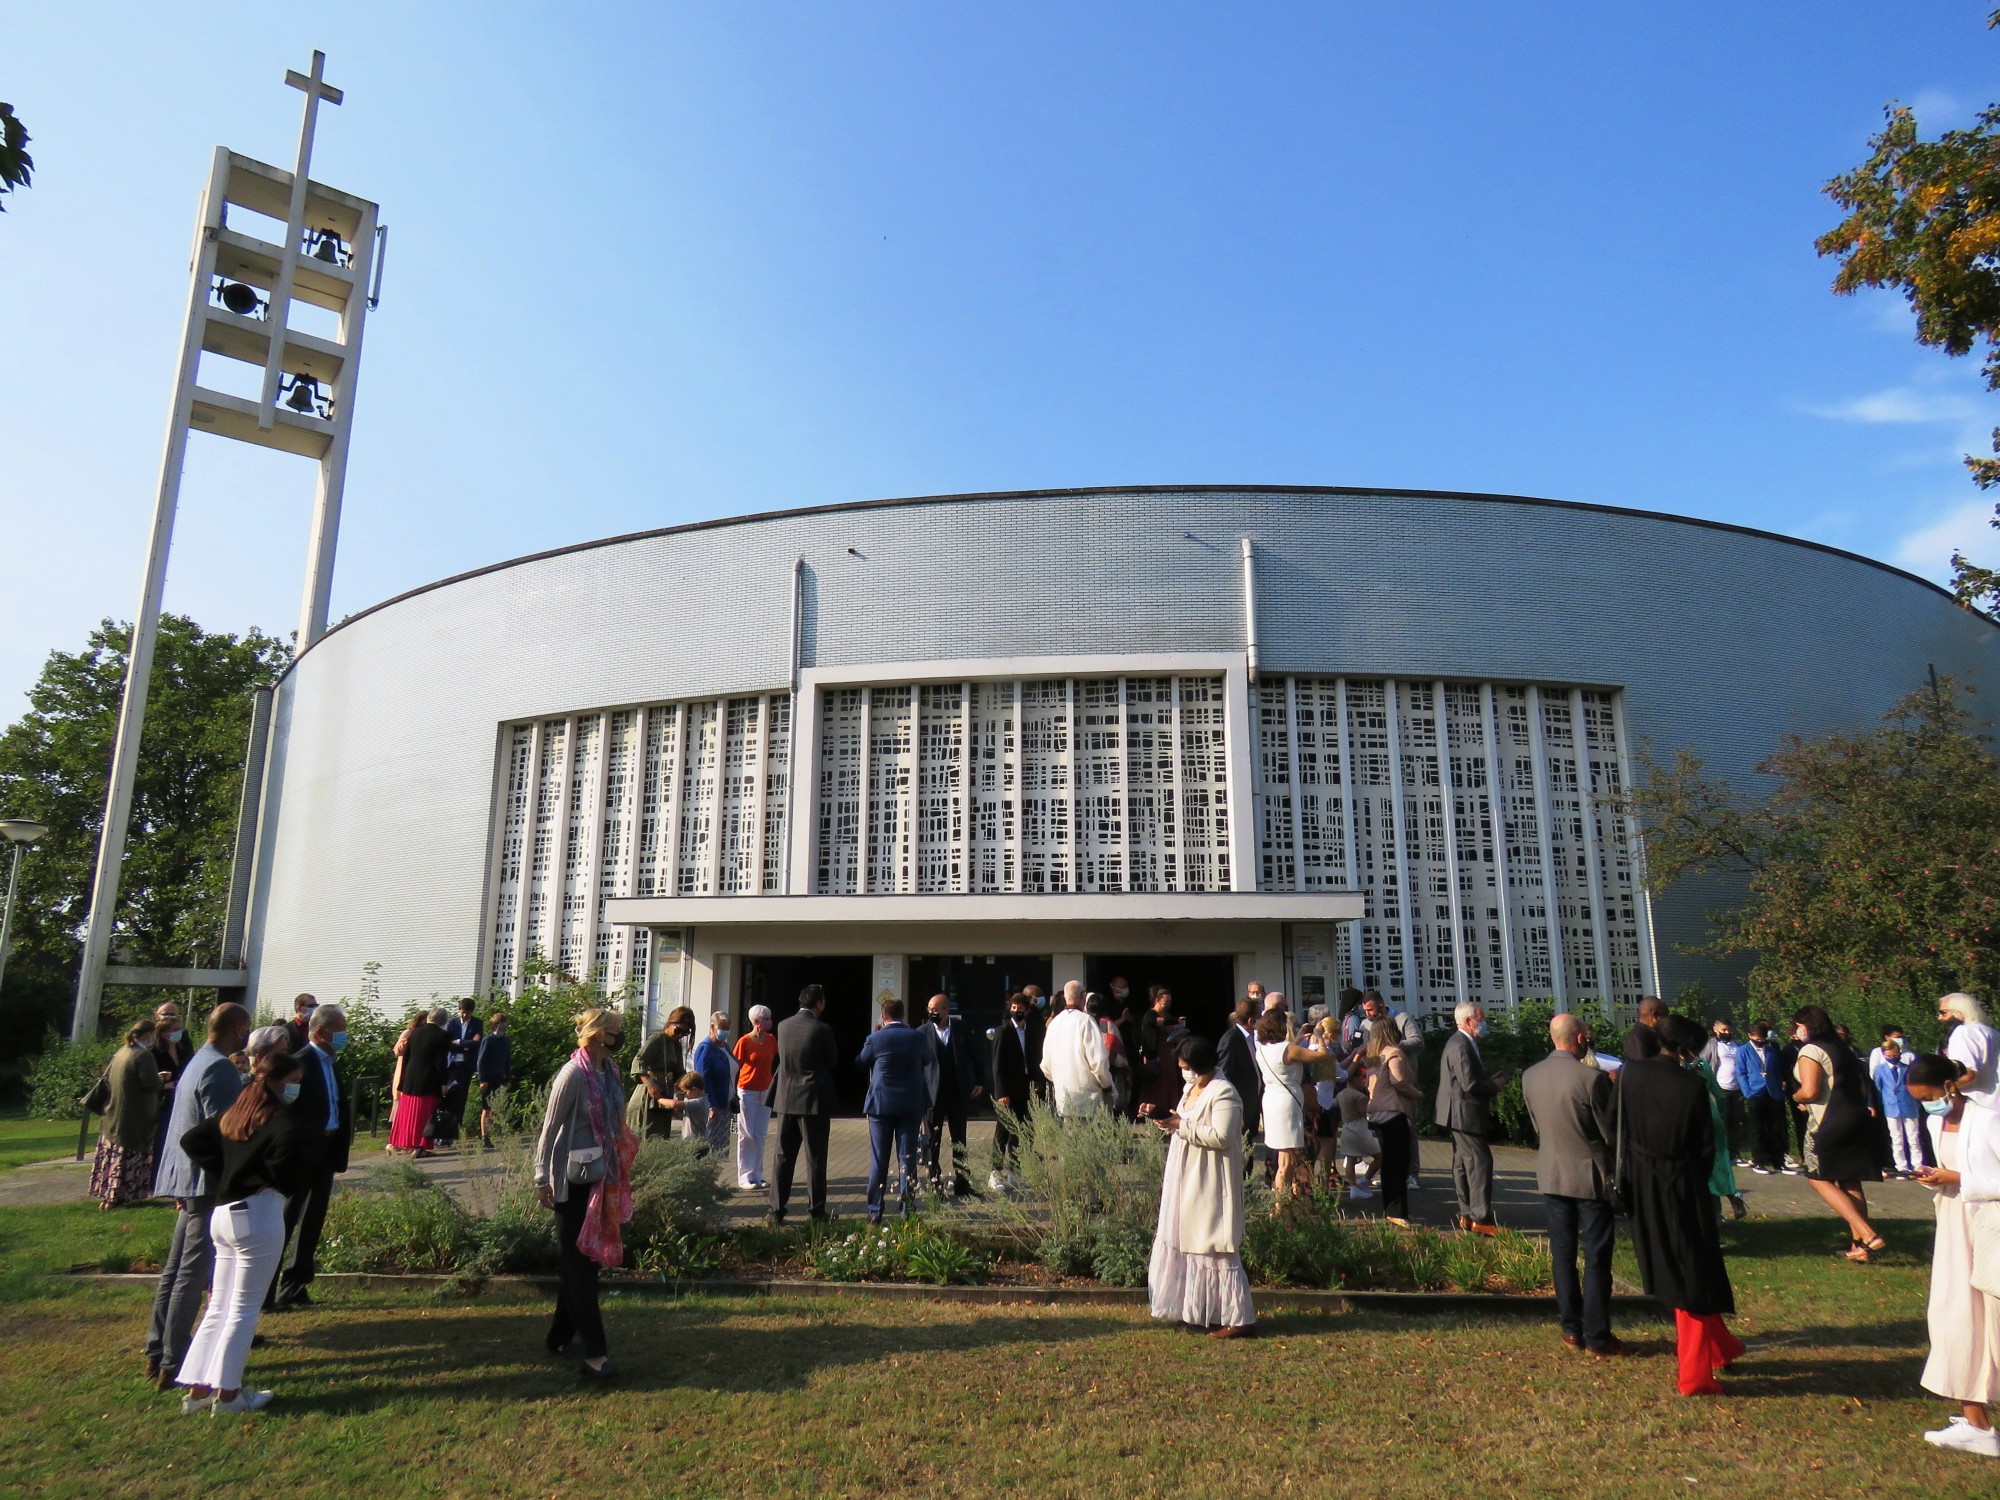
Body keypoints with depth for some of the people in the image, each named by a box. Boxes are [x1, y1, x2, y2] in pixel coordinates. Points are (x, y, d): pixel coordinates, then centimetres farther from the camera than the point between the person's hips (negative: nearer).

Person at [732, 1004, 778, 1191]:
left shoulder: (771, 1040, 3)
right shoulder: (744, 1041, -11)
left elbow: (775, 1063, 10)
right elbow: (735, 1068, -8)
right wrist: (733, 1094, -10)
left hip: (766, 1092, 5)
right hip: (747, 1092, -5)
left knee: (760, 1136, 10)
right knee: (747, 1135, 1)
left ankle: (757, 1175, 18)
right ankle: (745, 1177, 8)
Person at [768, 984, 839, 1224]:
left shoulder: (783, 1026, 1)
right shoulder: (822, 1030, -14)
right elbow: (833, 1062, -1)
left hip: (786, 1099, 4)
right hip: (814, 1100, -4)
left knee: (784, 1157, 11)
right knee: (815, 1158, 5)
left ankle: (777, 1210, 12)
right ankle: (816, 1210, 9)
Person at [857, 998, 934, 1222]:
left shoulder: (875, 1039, -9)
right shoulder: (918, 1037, -3)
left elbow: (861, 1062, 8)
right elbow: (929, 1060, 16)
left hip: (881, 1104, -1)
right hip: (911, 1105, 1)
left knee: (879, 1159, 6)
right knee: (908, 1157, 6)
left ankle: (875, 1211, 8)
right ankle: (907, 1209, 8)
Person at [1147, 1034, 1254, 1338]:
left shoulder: (1223, 1093, -16)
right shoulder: (1190, 1089, 12)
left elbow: (1221, 1136, -25)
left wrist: (1181, 1126, -23)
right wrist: (1165, 1119, 2)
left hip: (1211, 1184, -9)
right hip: (1187, 1181, 9)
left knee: (1215, 1248, -5)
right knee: (1186, 1243, 12)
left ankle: (1239, 1316, 4)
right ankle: (1199, 1311, 23)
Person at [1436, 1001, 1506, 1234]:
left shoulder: (1461, 1042, 14)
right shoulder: (1461, 1046, -20)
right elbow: (1470, 1084, -25)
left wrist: (1490, 1080, 7)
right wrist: (1495, 1086, -10)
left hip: (1460, 1116, 11)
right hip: (1465, 1115, -11)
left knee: (1463, 1163, 13)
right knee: (1480, 1163, -9)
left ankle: (1467, 1215, 20)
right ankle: (1481, 1219, -8)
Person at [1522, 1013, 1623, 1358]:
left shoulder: (1530, 1076, -1)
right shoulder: (1593, 1078, -19)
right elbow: (1612, 1133, -11)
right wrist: (1611, 1090, 2)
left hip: (1551, 1176, 5)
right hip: (1590, 1176, -5)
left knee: (1563, 1255, 13)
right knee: (1596, 1259, 5)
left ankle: (1571, 1329, 20)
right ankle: (1597, 1336, 11)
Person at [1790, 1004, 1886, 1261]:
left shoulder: (1810, 1051, -11)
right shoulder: (1844, 1049, 15)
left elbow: (1810, 1091, -20)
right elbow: (1862, 1088, 19)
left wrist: (1796, 1097, -1)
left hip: (1829, 1123, -8)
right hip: (1857, 1119, 9)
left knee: (1818, 1178, 0)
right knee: (1851, 1182, 14)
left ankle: (1869, 1235, -11)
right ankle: (1858, 1244, 14)